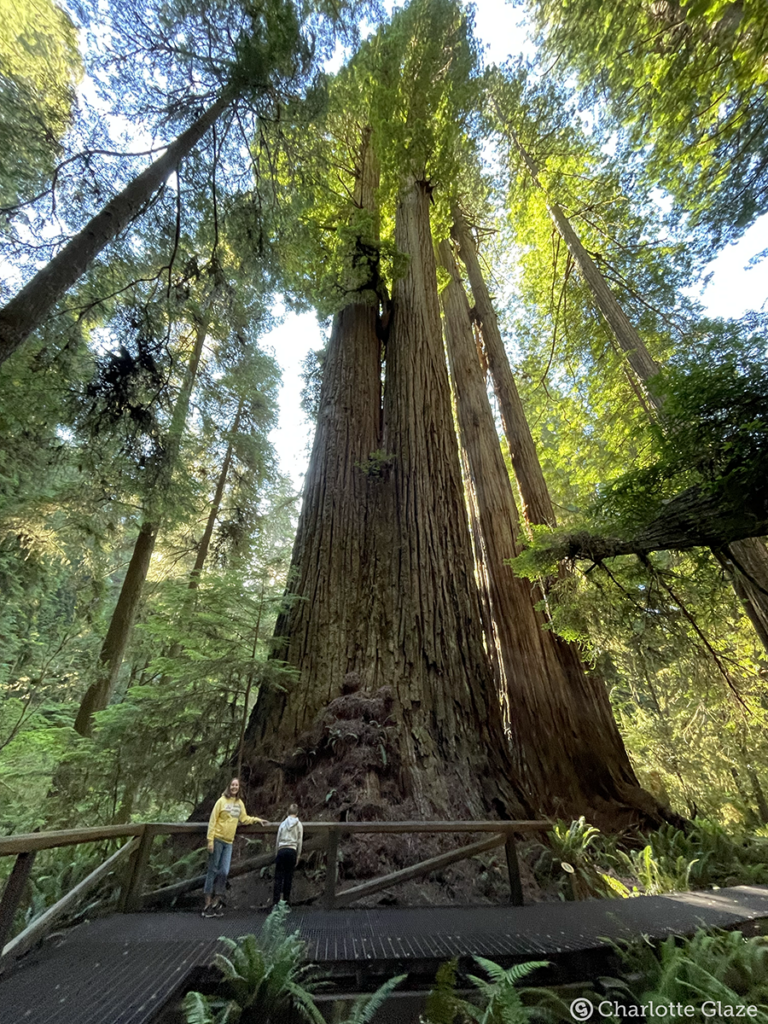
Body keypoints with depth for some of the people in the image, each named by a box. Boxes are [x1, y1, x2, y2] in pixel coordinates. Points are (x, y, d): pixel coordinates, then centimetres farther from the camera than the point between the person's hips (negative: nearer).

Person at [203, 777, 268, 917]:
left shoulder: (240, 803, 5)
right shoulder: (221, 801, -12)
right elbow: (212, 821, -10)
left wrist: (257, 820, 8)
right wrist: (210, 840, -14)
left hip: (229, 842, 5)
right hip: (217, 840, -5)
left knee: (224, 872, 5)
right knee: (213, 871, 2)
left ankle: (216, 901, 20)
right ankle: (208, 904, 14)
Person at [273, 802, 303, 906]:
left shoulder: (283, 824, 5)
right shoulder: (299, 825, 3)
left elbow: (277, 840, 6)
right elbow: (299, 842, 5)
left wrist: (276, 854, 16)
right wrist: (298, 857, 13)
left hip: (281, 850, 0)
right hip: (292, 851, 0)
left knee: (278, 876, 4)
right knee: (288, 876, 9)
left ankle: (276, 901, 0)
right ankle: (286, 900, 12)